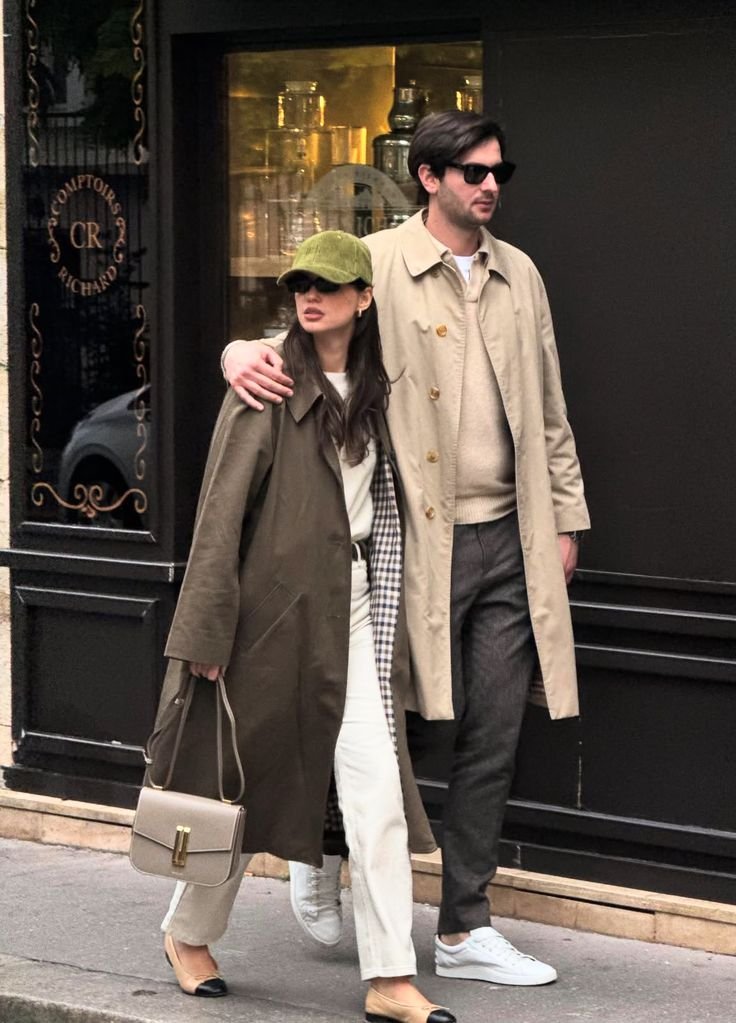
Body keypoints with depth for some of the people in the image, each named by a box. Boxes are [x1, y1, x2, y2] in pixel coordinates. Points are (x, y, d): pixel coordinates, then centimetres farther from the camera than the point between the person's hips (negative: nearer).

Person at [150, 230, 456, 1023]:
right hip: (274, 607, -5)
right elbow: (222, 512, -10)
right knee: (245, 774, 7)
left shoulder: (372, 393, 11)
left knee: (378, 786, -4)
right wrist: (207, 630, -14)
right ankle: (188, 934, 30)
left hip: (353, 608, 5)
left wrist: (389, 614, 13)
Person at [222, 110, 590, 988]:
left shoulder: (518, 275, 13)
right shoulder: (375, 266, -4)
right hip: (419, 539, -5)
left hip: (508, 540, 5)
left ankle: (464, 931, 14)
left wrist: (565, 518, 16)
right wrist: (244, 356, -28)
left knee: (493, 741, 6)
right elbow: (296, 332, -5)